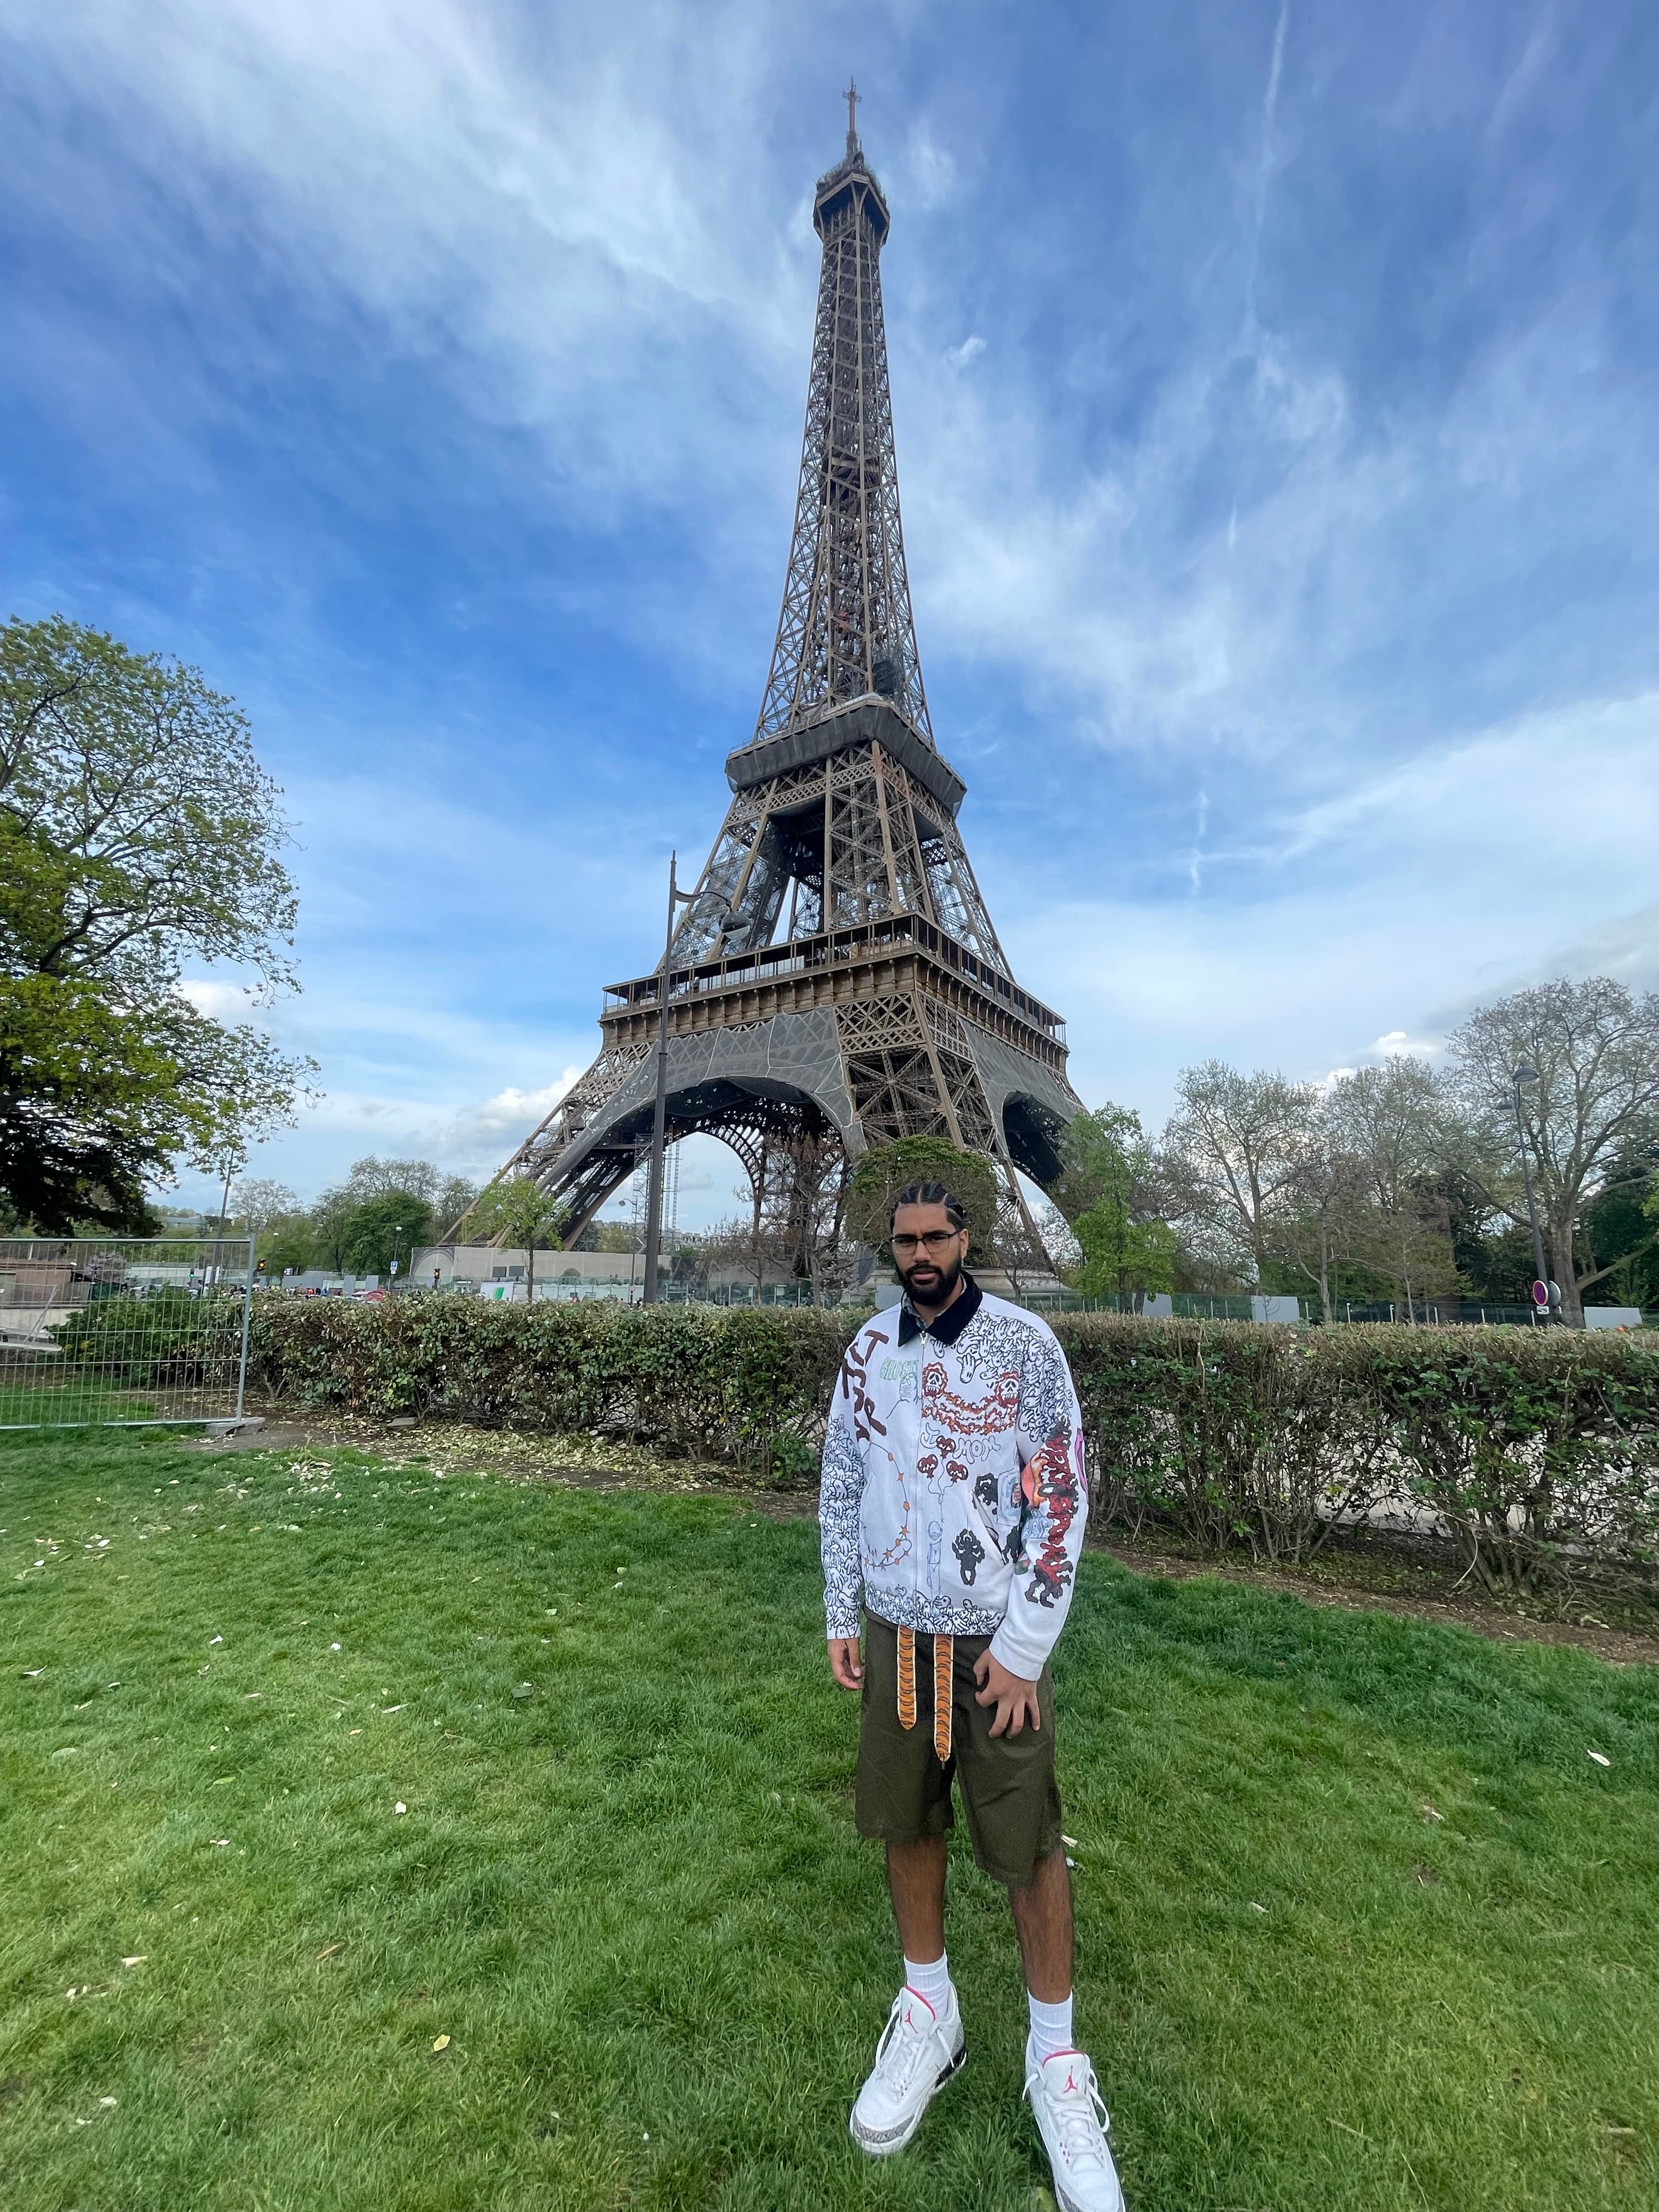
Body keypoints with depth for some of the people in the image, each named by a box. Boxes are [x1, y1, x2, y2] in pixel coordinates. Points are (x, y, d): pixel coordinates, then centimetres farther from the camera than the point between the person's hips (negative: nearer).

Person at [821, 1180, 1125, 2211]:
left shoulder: (1023, 1343, -12)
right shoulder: (869, 1348, 0)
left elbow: (1062, 1498, -12)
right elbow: (843, 1485, 8)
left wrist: (1022, 1647, -12)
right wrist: (840, 1616, 8)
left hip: (995, 1638, -3)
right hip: (895, 1630, 4)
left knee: (1029, 1845, 6)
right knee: (908, 1819, 16)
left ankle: (1055, 2052, 32)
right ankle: (930, 2011, 40)